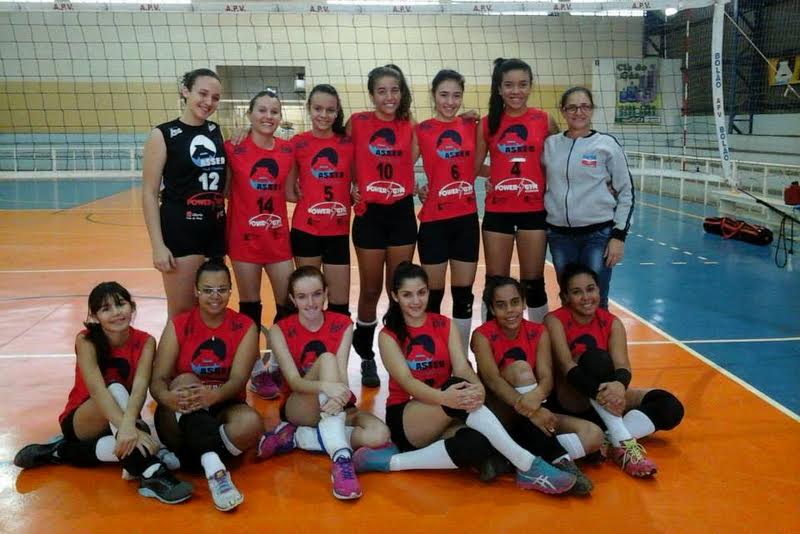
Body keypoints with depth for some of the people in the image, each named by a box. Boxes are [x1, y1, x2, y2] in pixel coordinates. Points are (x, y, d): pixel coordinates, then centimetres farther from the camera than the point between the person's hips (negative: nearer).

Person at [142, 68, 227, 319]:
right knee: (181, 312, 0)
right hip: (179, 231, -5)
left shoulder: (217, 132, 9)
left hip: (216, 231, 6)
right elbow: (149, 194, -8)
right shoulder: (163, 135, -6)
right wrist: (158, 245, -14)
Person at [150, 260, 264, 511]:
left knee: (250, 422, -33)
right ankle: (214, 468, -46)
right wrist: (167, 397, -35)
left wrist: (214, 395, -39)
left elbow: (238, 379, -15)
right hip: (180, 420, 1)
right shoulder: (178, 325, -1)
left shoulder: (245, 327, -1)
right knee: (186, 380, -32)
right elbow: (157, 380, -10)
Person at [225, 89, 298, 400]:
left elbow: (290, 193, 9)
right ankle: (256, 370, 20)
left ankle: (275, 363, 26)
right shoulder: (234, 150, -7)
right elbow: (223, 191, -3)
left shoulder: (288, 150, 3)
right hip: (245, 236, -3)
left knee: (289, 304, 5)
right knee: (250, 306, 6)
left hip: (278, 237, 4)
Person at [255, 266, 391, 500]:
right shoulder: (280, 330, -8)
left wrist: (338, 396, -39)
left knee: (379, 434, -29)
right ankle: (341, 457, -41)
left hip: (336, 408, 3)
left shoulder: (342, 324, -3)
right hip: (299, 409, -2)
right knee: (326, 358, -31)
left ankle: (295, 438, -17)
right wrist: (324, 386, -42)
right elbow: (294, 381, -20)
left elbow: (341, 375, -15)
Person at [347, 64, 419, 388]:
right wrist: (349, 188, -6)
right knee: (370, 290, 6)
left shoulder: (409, 127, 4)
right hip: (369, 214, -2)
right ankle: (366, 358, 21)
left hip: (402, 213, 2)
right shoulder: (357, 122, -1)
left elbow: (414, 159, 6)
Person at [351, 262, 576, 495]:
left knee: (478, 445, -36)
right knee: (457, 393, -36)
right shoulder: (388, 336, -2)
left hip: (445, 419, 3)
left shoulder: (444, 325, 8)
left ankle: (395, 461, -24)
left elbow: (462, 367, -7)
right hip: (404, 420, -3)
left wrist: (477, 388, -32)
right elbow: (406, 380, -18)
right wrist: (443, 397, -39)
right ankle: (528, 465, -35)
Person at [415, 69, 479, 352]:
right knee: (434, 293, 5)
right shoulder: (422, 130, -4)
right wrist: (417, 189, -10)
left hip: (467, 219, 3)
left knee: (463, 293, 9)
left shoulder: (471, 126, 5)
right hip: (434, 220, -3)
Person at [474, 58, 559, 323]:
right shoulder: (487, 124, 0)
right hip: (497, 212, 0)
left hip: (534, 210, 0)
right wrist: (501, 173, -3)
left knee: (533, 284, 8)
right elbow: (474, 167, 7)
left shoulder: (544, 121, 0)